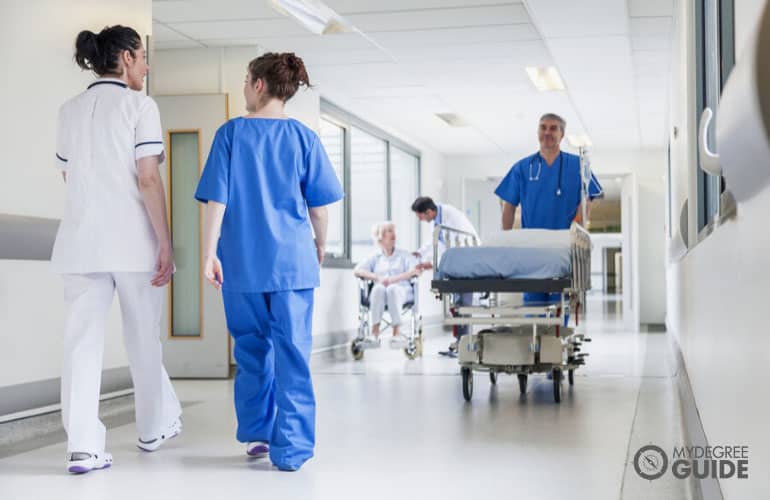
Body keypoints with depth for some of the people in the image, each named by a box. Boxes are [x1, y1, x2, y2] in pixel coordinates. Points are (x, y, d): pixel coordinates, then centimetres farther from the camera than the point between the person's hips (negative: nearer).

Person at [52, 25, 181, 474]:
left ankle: (83, 447, -7)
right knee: (144, 338, 12)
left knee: (82, 341, 0)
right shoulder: (139, 105, -5)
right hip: (132, 240, -4)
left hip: (81, 239, 4)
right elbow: (148, 179, -13)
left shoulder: (70, 110, 11)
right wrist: (166, 244, -11)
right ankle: (155, 427, 29)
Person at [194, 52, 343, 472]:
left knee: (252, 349, 16)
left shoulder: (231, 133, -1)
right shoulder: (303, 137, 1)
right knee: (292, 354, 1)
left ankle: (256, 433, 24)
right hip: (293, 261, 0)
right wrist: (319, 245, 19)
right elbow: (319, 205, 3)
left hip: (242, 263, 1)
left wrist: (209, 253, -1)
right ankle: (291, 449, -2)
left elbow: (216, 200, -4)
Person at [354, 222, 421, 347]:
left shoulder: (404, 255, 19)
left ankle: (397, 332, -43)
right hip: (380, 294, 1)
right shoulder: (375, 257, 21)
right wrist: (378, 278, -12)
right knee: (378, 288, -35)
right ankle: (375, 331, -40)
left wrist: (394, 279, -14)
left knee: (393, 289, -36)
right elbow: (357, 270, 5)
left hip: (401, 291, -1)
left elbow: (416, 271, 1)